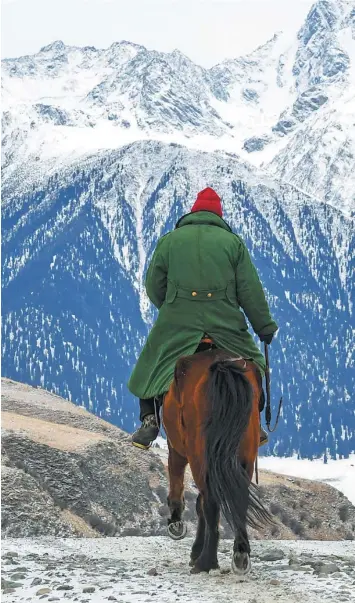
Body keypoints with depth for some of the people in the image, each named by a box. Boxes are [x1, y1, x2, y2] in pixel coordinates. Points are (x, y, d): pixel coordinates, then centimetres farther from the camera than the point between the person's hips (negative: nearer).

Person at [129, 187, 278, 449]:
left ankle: (150, 420, -2)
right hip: (226, 325, 0)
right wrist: (265, 327, 11)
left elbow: (153, 287, 10)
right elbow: (251, 291, 4)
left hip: (176, 323, 0)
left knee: (150, 371, 15)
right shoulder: (233, 241, 8)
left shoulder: (169, 240, 9)